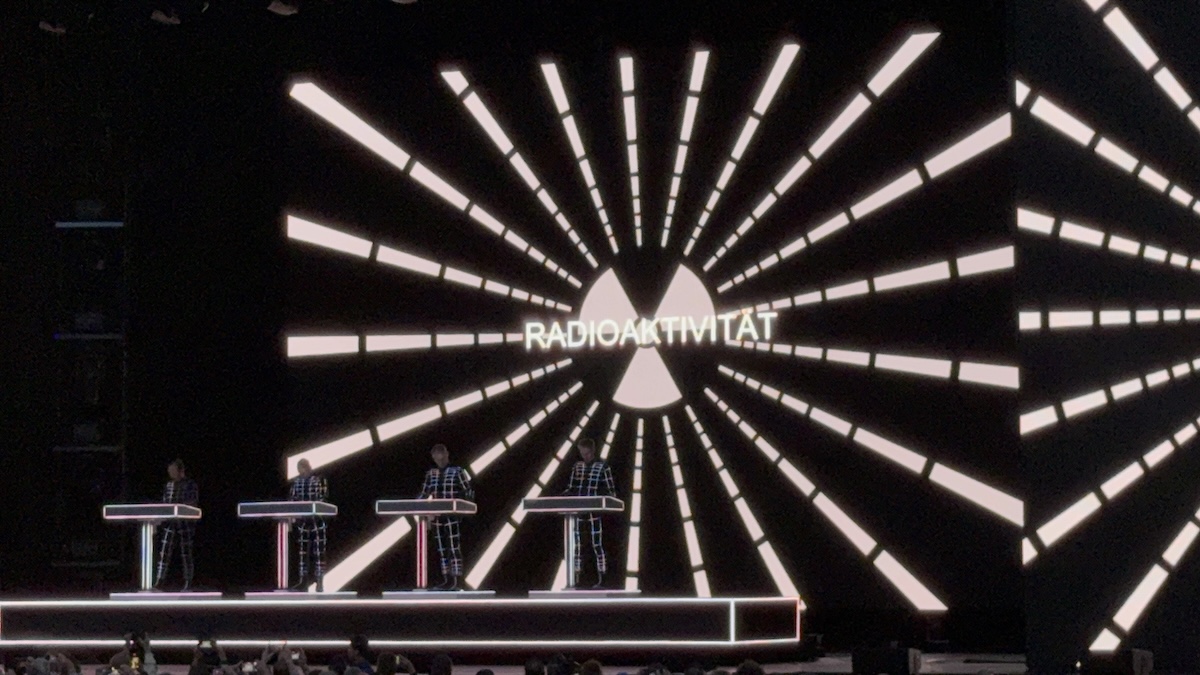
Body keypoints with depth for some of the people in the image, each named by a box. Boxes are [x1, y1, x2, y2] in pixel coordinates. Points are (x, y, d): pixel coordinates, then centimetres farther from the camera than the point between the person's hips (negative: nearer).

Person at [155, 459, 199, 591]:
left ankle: (188, 583, 9)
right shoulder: (169, 485, 15)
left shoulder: (190, 485, -1)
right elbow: (164, 503, 18)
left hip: (185, 522, -4)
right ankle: (159, 582, -10)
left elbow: (193, 504, -9)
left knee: (186, 553, 2)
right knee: (164, 551, -6)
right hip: (170, 522, 4)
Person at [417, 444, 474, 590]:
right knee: (441, 548, 5)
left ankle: (455, 581, -10)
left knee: (454, 548, -8)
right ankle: (446, 580, 9)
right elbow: (424, 493, 18)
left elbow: (468, 491, 2)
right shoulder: (431, 474, 13)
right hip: (437, 516, 5)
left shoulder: (457, 471, 0)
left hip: (453, 515, -5)